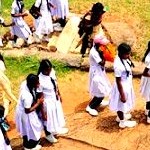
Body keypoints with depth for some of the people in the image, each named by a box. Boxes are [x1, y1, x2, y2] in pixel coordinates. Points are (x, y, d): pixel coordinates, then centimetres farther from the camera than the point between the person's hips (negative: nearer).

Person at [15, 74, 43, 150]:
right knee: (30, 130, 18)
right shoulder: (27, 96, -41)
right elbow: (28, 110, -28)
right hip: (25, 114, -8)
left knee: (28, 130, 30)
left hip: (21, 109, 8)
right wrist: (38, 103, -20)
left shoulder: (25, 83, -17)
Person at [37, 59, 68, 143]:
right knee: (48, 118, 19)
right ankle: (48, 135, 47)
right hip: (48, 102, -7)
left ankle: (55, 130, 58)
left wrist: (59, 95, 17)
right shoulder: (40, 80, -34)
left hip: (55, 99, 7)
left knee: (56, 115, 29)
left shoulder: (52, 72, -15)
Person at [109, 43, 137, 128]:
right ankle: (122, 122, 39)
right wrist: (122, 95, -22)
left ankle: (120, 116, 56)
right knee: (121, 104, 16)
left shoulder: (124, 58, -10)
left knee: (123, 104, 31)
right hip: (122, 87, -9)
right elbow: (118, 82, -27)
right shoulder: (118, 66, -36)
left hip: (127, 85, 9)